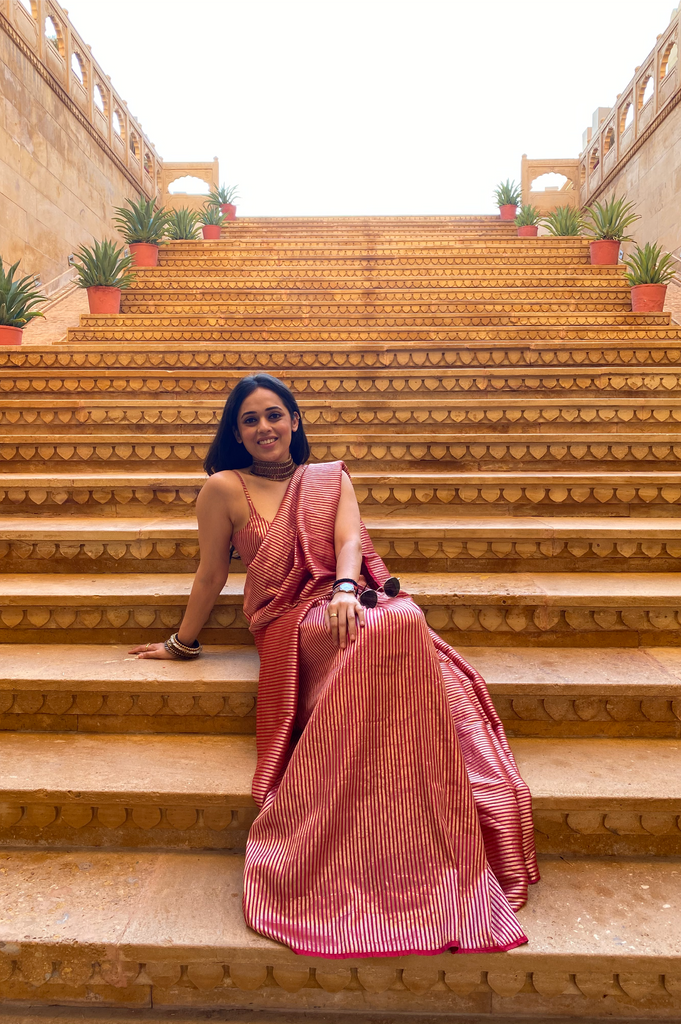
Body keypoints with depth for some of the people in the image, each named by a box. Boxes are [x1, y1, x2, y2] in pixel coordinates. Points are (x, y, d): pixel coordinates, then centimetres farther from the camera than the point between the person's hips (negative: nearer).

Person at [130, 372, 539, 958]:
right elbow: (211, 574, 16)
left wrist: (344, 591, -19)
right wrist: (182, 644, 21)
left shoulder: (331, 479, 20)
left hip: (348, 606, 3)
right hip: (291, 620, -3)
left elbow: (348, 539, 2)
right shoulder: (226, 487, 10)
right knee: (381, 633, -35)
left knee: (406, 621, -34)